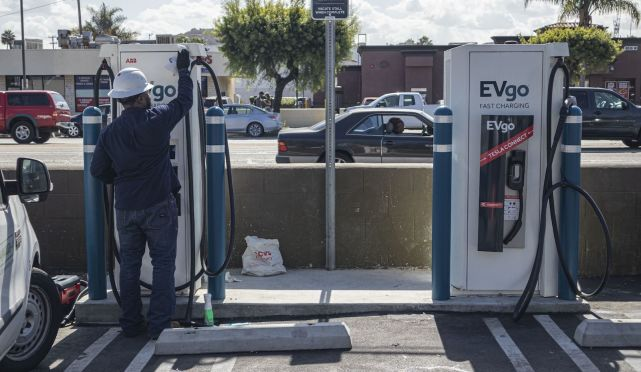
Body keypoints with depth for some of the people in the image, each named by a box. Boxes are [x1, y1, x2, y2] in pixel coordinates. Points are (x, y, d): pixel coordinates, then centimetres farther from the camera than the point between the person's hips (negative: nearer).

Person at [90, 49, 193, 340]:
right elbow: (185, 100, 3)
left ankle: (130, 324, 18)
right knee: (163, 264, 4)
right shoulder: (156, 120, -12)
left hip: (125, 209, 4)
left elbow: (98, 171, 6)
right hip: (158, 207, -4)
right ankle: (159, 325, 3)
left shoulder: (110, 132, -1)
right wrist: (183, 70, 18)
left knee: (129, 265, 13)